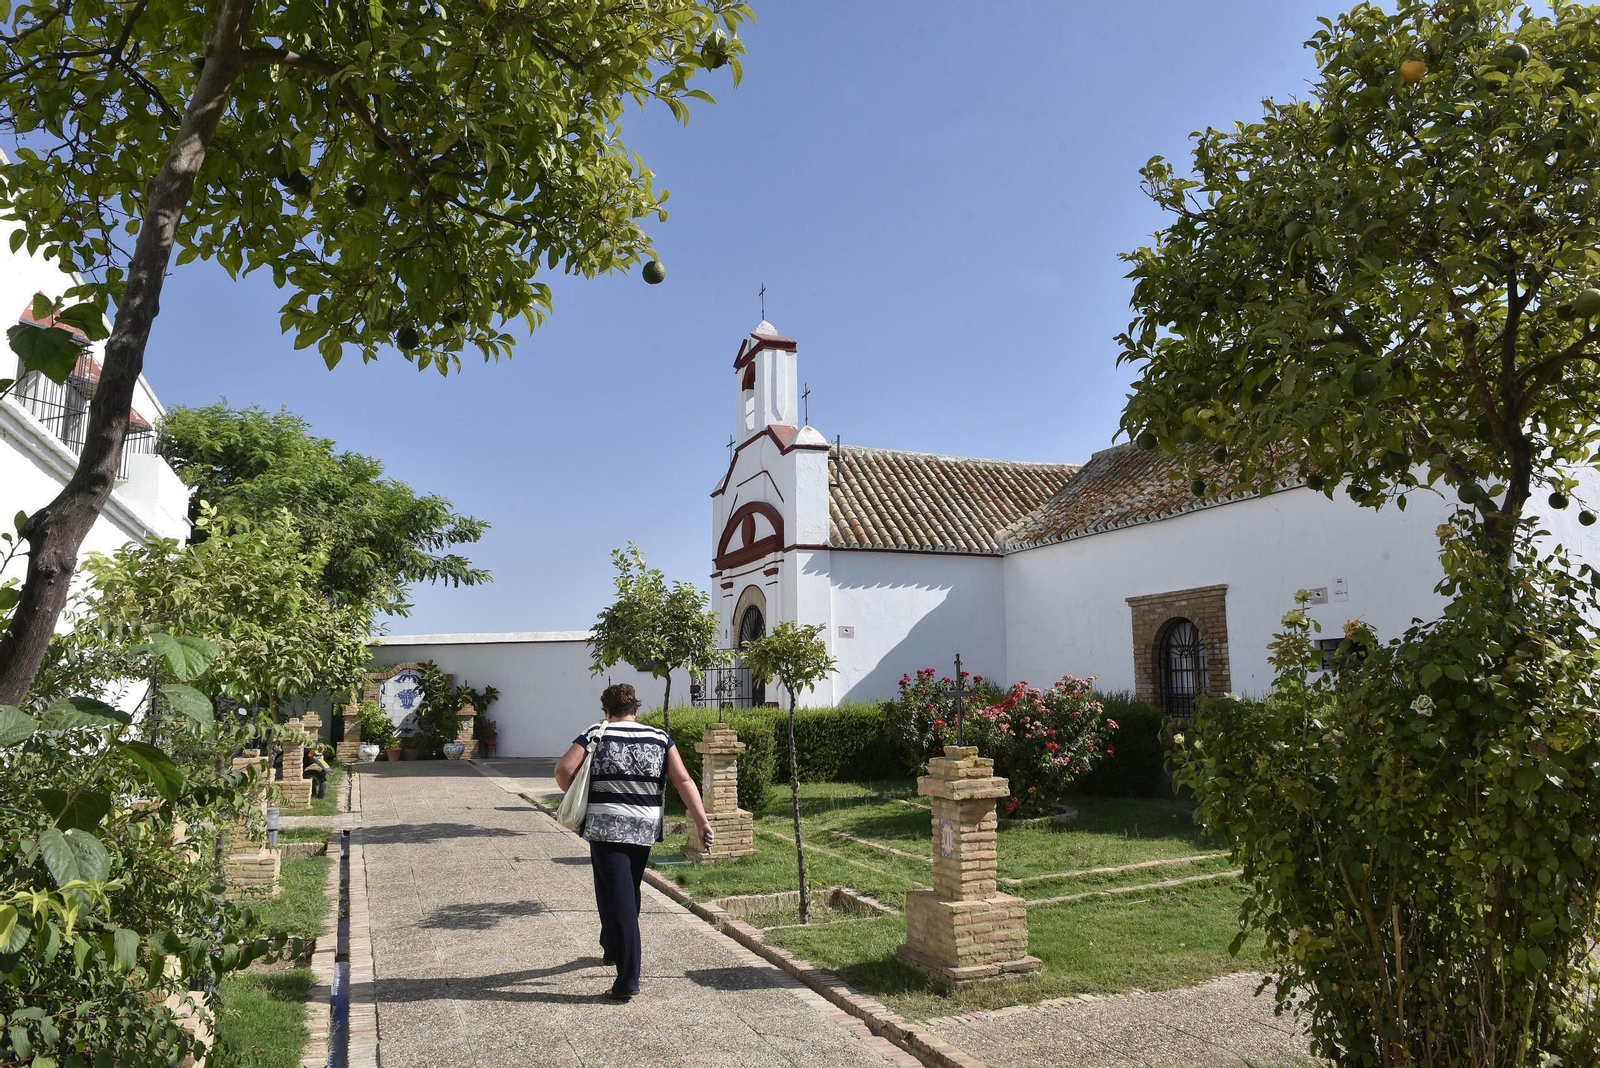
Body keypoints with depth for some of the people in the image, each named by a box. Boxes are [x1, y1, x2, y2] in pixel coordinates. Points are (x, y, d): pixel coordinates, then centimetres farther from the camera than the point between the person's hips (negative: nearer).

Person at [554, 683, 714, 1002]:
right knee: (629, 892, 23)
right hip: (645, 828, 3)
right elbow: (683, 781, -1)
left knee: (618, 898, -2)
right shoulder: (660, 739, 7)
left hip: (605, 826, -3)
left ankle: (628, 979, -6)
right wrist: (702, 821, -3)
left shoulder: (596, 735, 1)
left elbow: (564, 769, -10)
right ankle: (613, 948, 44)